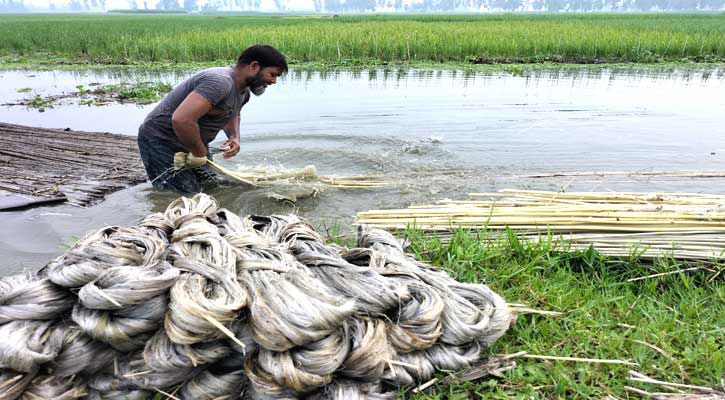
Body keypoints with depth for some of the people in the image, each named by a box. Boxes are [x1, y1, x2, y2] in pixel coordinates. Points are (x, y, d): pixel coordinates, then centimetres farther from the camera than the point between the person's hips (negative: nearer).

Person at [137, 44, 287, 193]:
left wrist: (234, 136, 4)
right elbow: (182, 120, -41)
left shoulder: (244, 90, 3)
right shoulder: (220, 82, -30)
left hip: (192, 142, 9)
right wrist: (200, 153, -25)